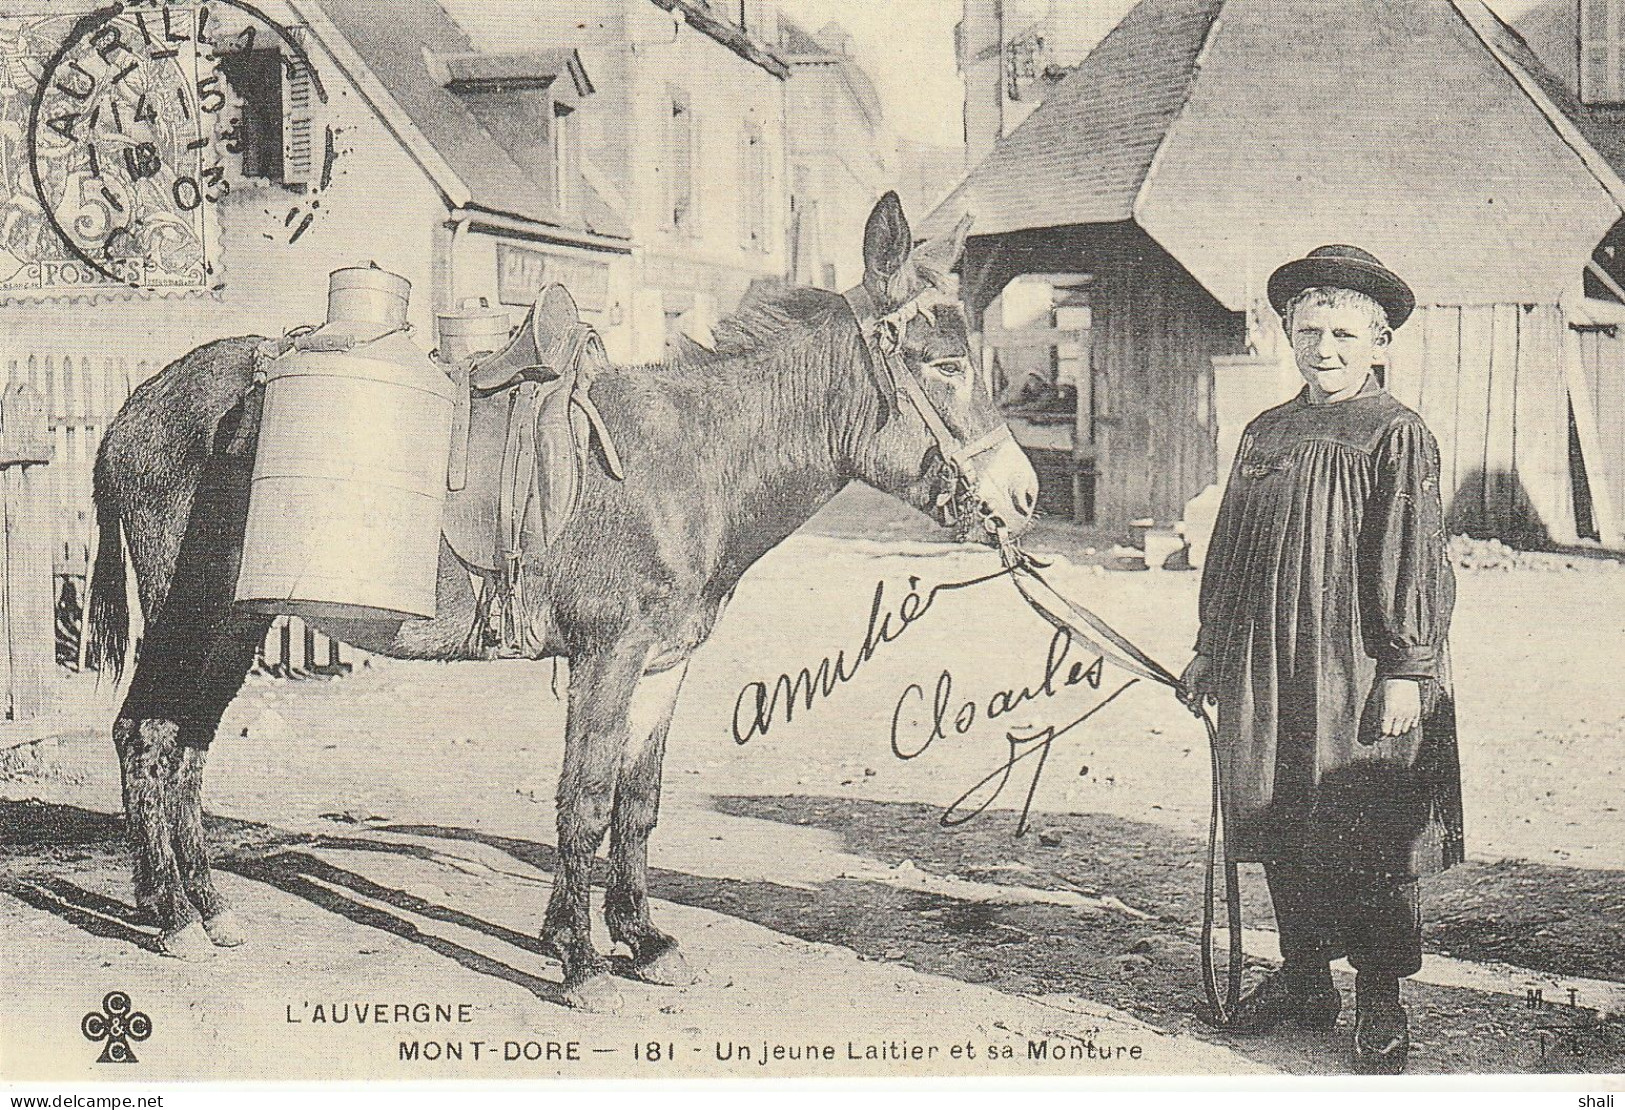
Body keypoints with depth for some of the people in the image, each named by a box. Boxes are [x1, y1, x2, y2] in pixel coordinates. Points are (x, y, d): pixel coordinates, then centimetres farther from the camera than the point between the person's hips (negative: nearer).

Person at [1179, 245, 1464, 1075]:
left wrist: (1406, 669, -12)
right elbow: (1229, 549, 17)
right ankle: (1303, 977, 26)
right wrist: (1210, 650, 17)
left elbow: (1412, 561, -8)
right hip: (1267, 665, 6)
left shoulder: (1398, 437, -4)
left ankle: (1379, 999, 14)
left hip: (1358, 668, -5)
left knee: (1367, 832, 0)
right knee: (1276, 820, 11)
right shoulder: (1265, 434, 12)